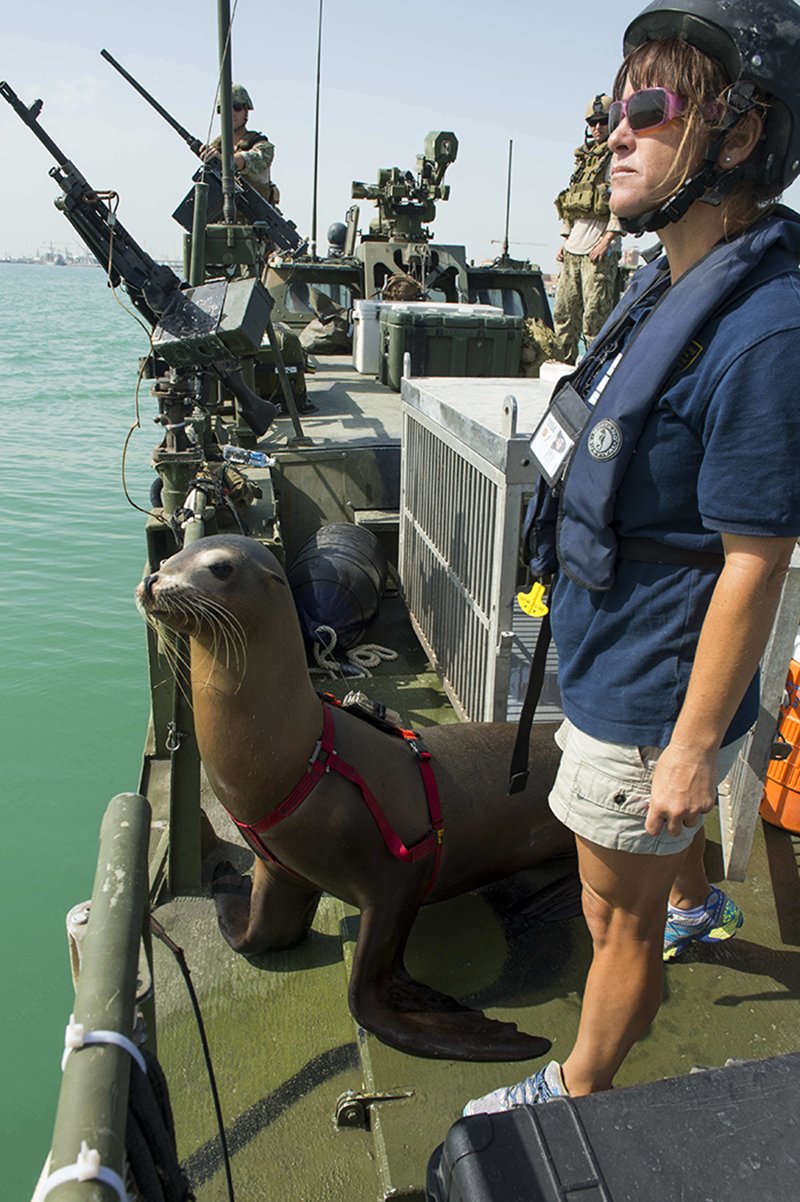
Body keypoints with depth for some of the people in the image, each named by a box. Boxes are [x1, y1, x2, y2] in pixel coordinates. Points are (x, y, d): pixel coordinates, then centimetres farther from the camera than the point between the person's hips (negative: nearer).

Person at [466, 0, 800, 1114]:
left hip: (653, 701, -9)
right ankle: (700, 903, 67)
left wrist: (694, 749, -19)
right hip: (609, 664, 10)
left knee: (619, 917, 12)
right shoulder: (671, 281, 4)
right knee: (649, 833, 36)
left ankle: (578, 1096, 37)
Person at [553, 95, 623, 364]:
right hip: (573, 250, 8)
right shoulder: (585, 158, 21)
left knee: (595, 316, -9)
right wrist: (565, 240, 17)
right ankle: (565, 364, 17)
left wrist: (607, 238, -19)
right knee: (563, 313, 9)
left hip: (599, 250, -7)